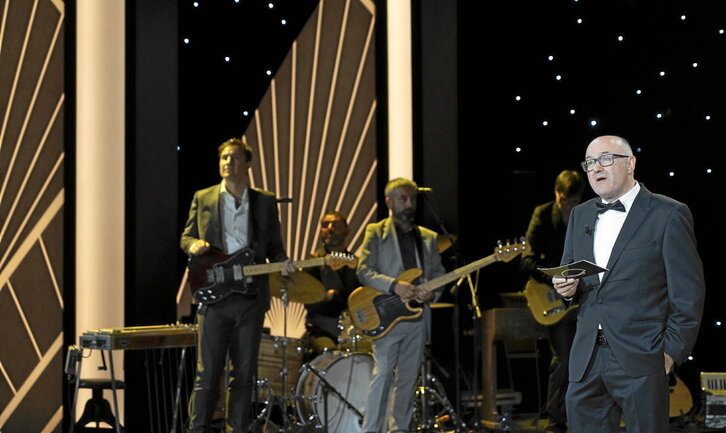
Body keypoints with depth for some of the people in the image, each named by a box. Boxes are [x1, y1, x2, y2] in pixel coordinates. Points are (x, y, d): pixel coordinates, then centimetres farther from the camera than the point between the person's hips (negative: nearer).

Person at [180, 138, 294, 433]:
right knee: (208, 371, -4)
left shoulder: (265, 202, 12)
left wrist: (282, 263, -8)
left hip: (251, 295, 1)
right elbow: (186, 236, 14)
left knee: (244, 372, 5)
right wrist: (193, 244, -9)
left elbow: (274, 247, 13)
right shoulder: (202, 198, 10)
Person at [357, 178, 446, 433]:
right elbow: (364, 271, -7)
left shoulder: (428, 238, 17)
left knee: (408, 379, 7)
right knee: (382, 376, -11)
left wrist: (431, 292, -7)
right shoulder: (376, 232, 2)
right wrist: (395, 286, -21)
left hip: (418, 315, 5)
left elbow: (438, 273, 16)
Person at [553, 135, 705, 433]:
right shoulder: (580, 215, 15)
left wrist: (672, 350, -9)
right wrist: (567, 286, 0)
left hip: (639, 360, -5)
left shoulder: (668, 215, -4)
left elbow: (689, 293, -5)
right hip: (586, 357, 5)